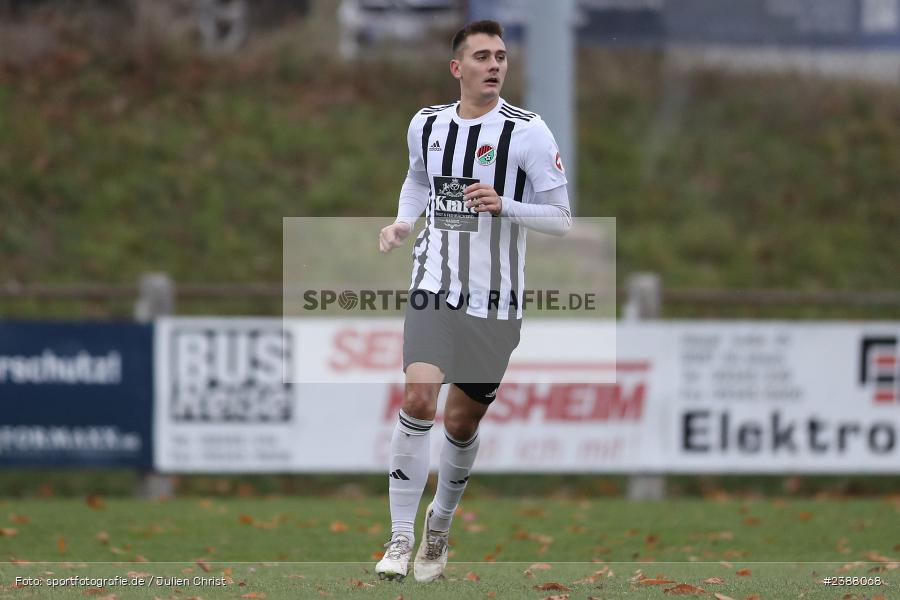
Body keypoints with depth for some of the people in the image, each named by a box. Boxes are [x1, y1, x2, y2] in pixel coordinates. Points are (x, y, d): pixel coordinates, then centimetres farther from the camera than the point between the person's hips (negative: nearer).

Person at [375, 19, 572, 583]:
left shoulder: (528, 132, -8)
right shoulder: (427, 125, 5)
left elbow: (561, 218, -6)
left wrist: (504, 205, -23)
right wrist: (403, 224, 7)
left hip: (495, 301, -1)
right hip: (434, 289, 1)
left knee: (462, 421, 7)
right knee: (419, 398, -18)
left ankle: (438, 530, 32)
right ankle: (401, 541, -12)